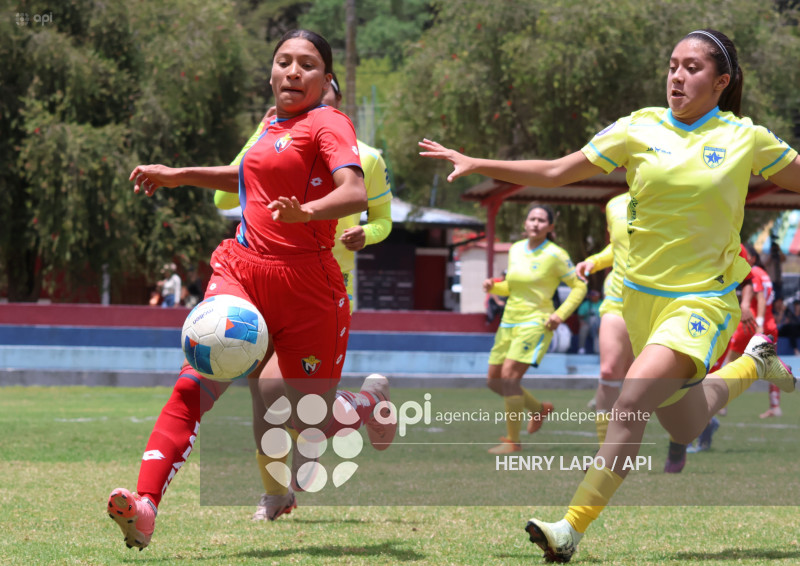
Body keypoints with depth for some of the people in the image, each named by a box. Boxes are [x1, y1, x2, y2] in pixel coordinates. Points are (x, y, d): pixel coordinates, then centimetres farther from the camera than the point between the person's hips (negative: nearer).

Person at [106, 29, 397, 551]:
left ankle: (370, 403, 41)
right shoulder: (275, 126, 16)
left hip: (305, 285, -5)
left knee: (311, 419, 5)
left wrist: (306, 211, -43)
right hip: (241, 272, 5)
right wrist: (179, 176, 37)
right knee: (197, 384, -18)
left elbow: (356, 194, -23)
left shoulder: (328, 124, -5)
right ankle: (144, 507, -30)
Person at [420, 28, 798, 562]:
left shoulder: (747, 138, -5)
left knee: (632, 402, -25)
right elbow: (556, 171, 4)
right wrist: (476, 164, 0)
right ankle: (753, 365, 45)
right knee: (683, 428, 16)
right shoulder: (640, 128, 0)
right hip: (642, 293, 4)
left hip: (703, 299, -4)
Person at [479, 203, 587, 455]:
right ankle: (539, 408, 31)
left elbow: (579, 287, -3)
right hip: (509, 321, 7)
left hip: (535, 323, -7)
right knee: (494, 381, 9)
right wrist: (494, 287, 0)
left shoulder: (555, 255, -9)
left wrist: (560, 314, -14)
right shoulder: (516, 250, 8)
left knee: (509, 376, -19)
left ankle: (513, 440, -11)